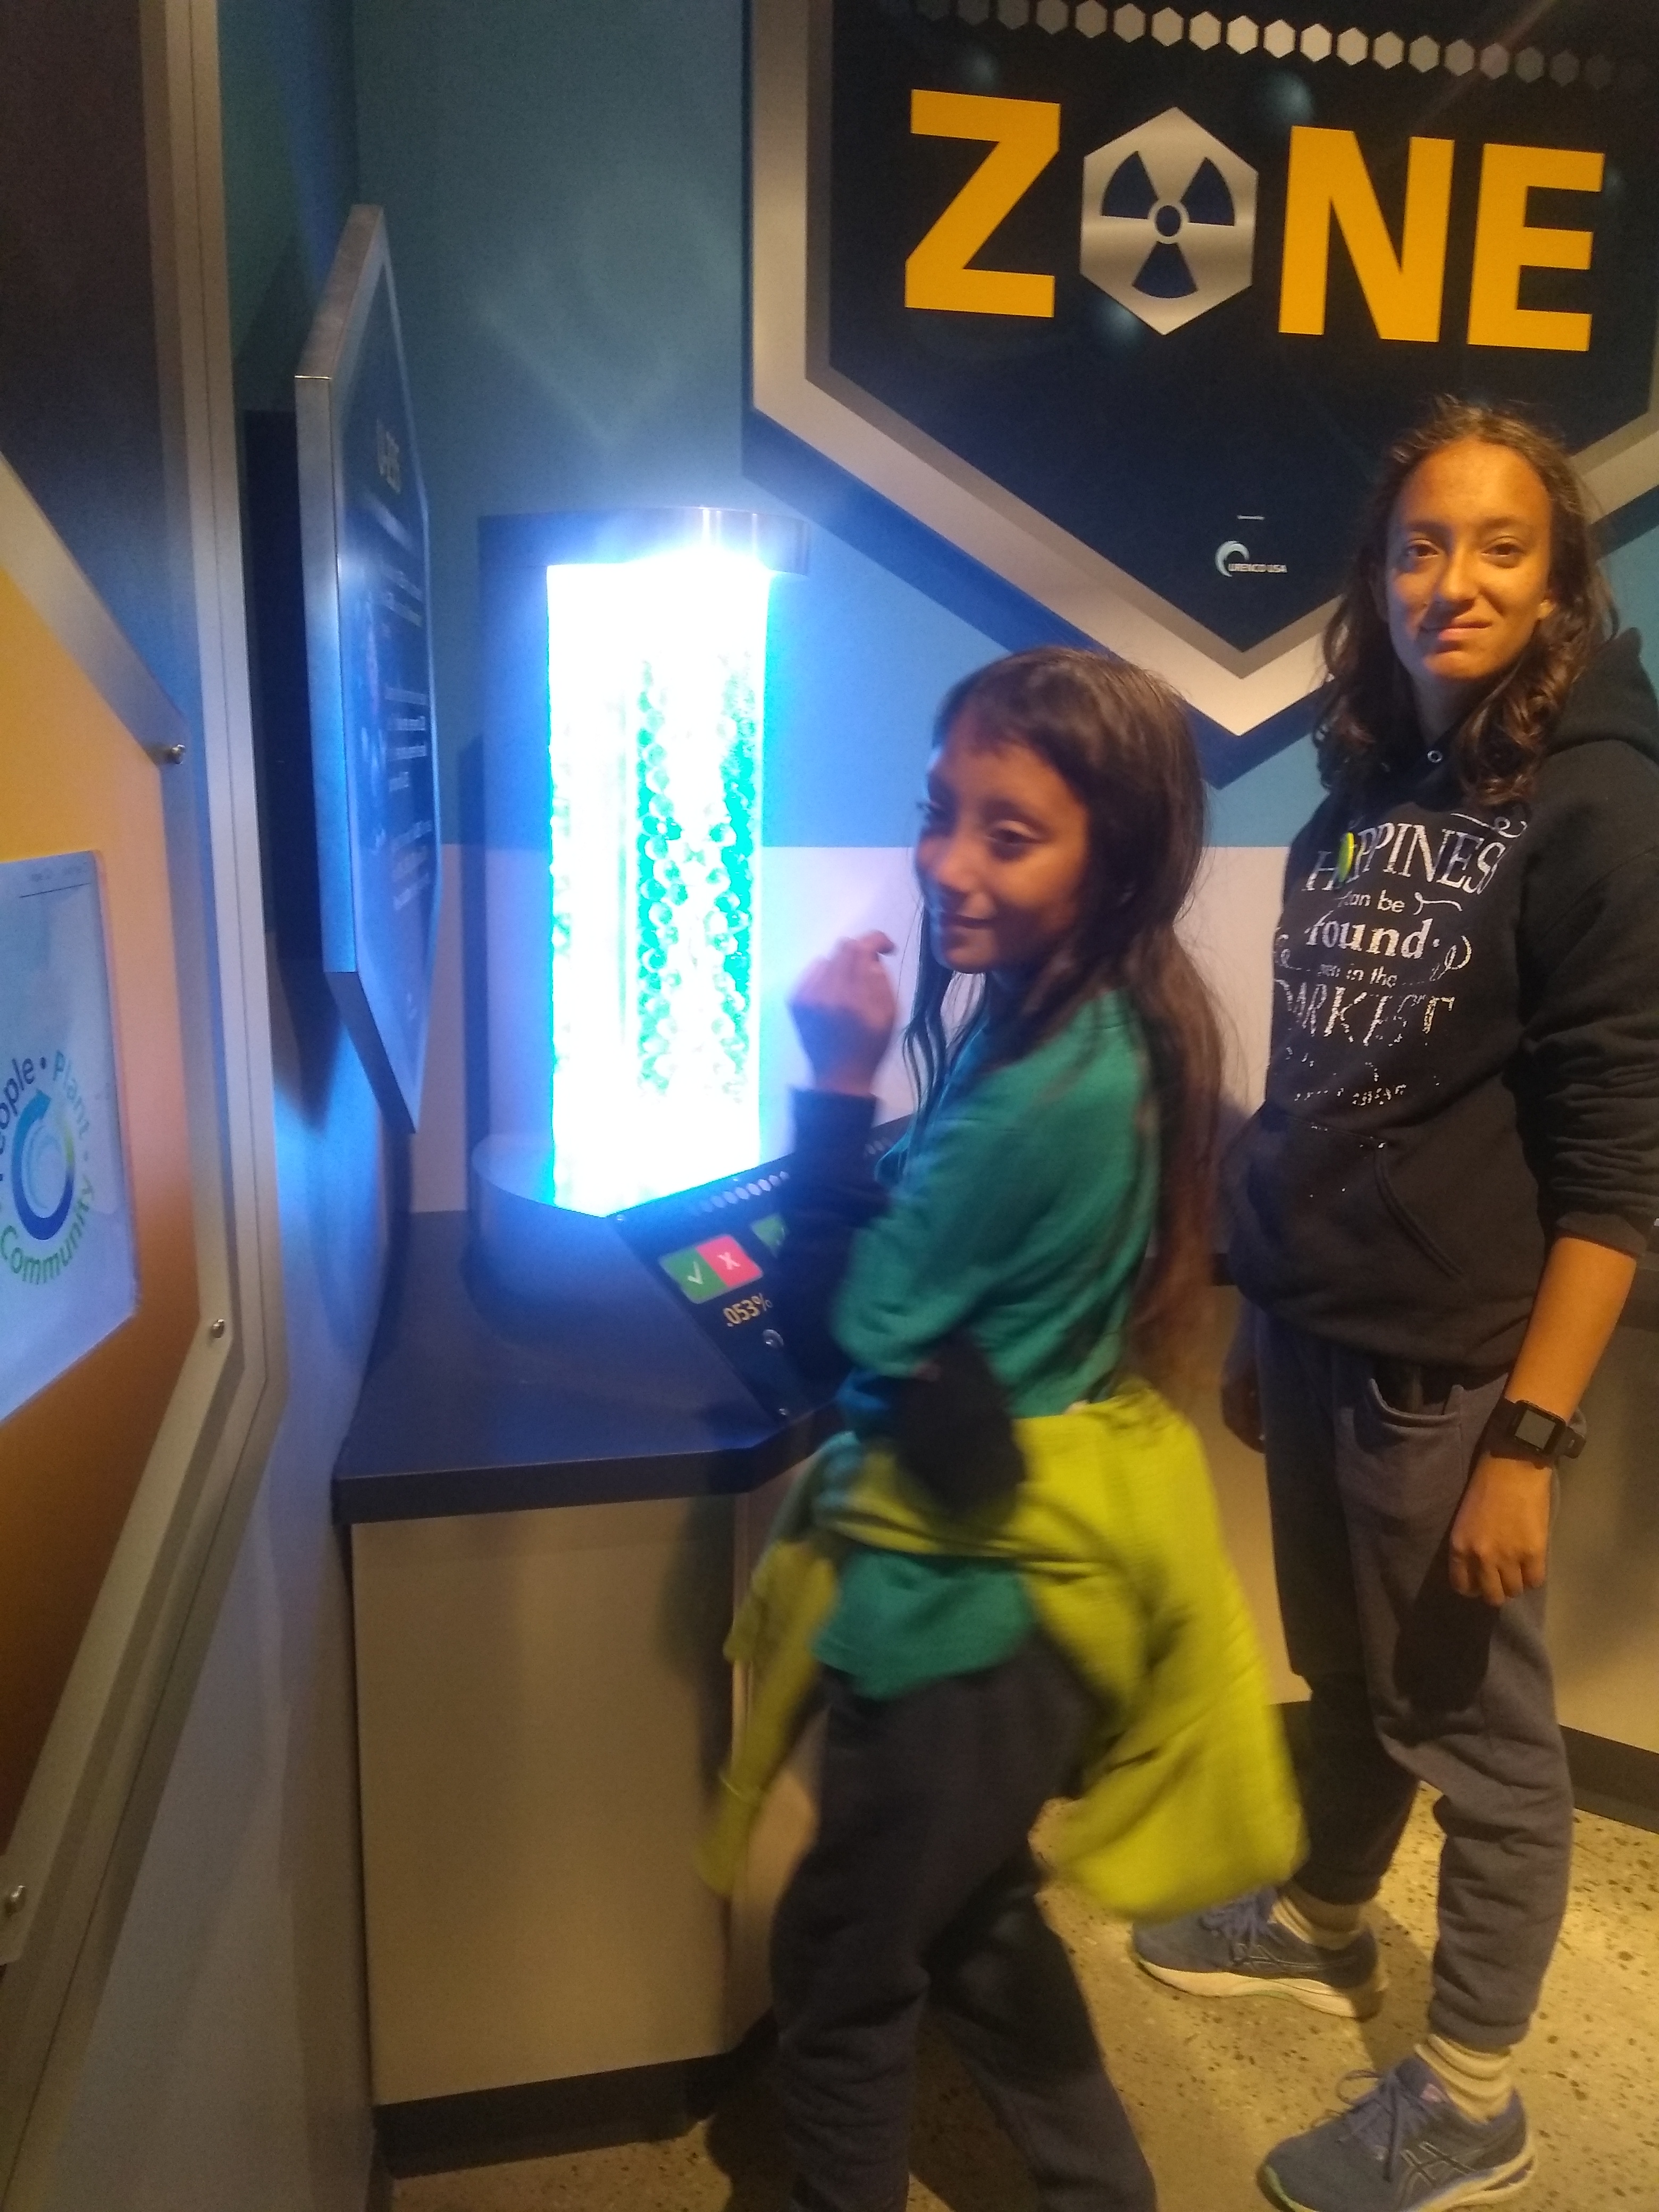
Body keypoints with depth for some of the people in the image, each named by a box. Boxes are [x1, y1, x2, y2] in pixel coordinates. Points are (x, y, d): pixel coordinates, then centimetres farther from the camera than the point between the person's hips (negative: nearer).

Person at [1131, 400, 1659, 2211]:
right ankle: (1322, 1923, 47)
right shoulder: (1365, 791, 7)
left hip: (1453, 1373, -6)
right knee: (1343, 1674, 23)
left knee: (1473, 1728, 11)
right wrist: (1258, 1323, 14)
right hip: (1317, 1334, 6)